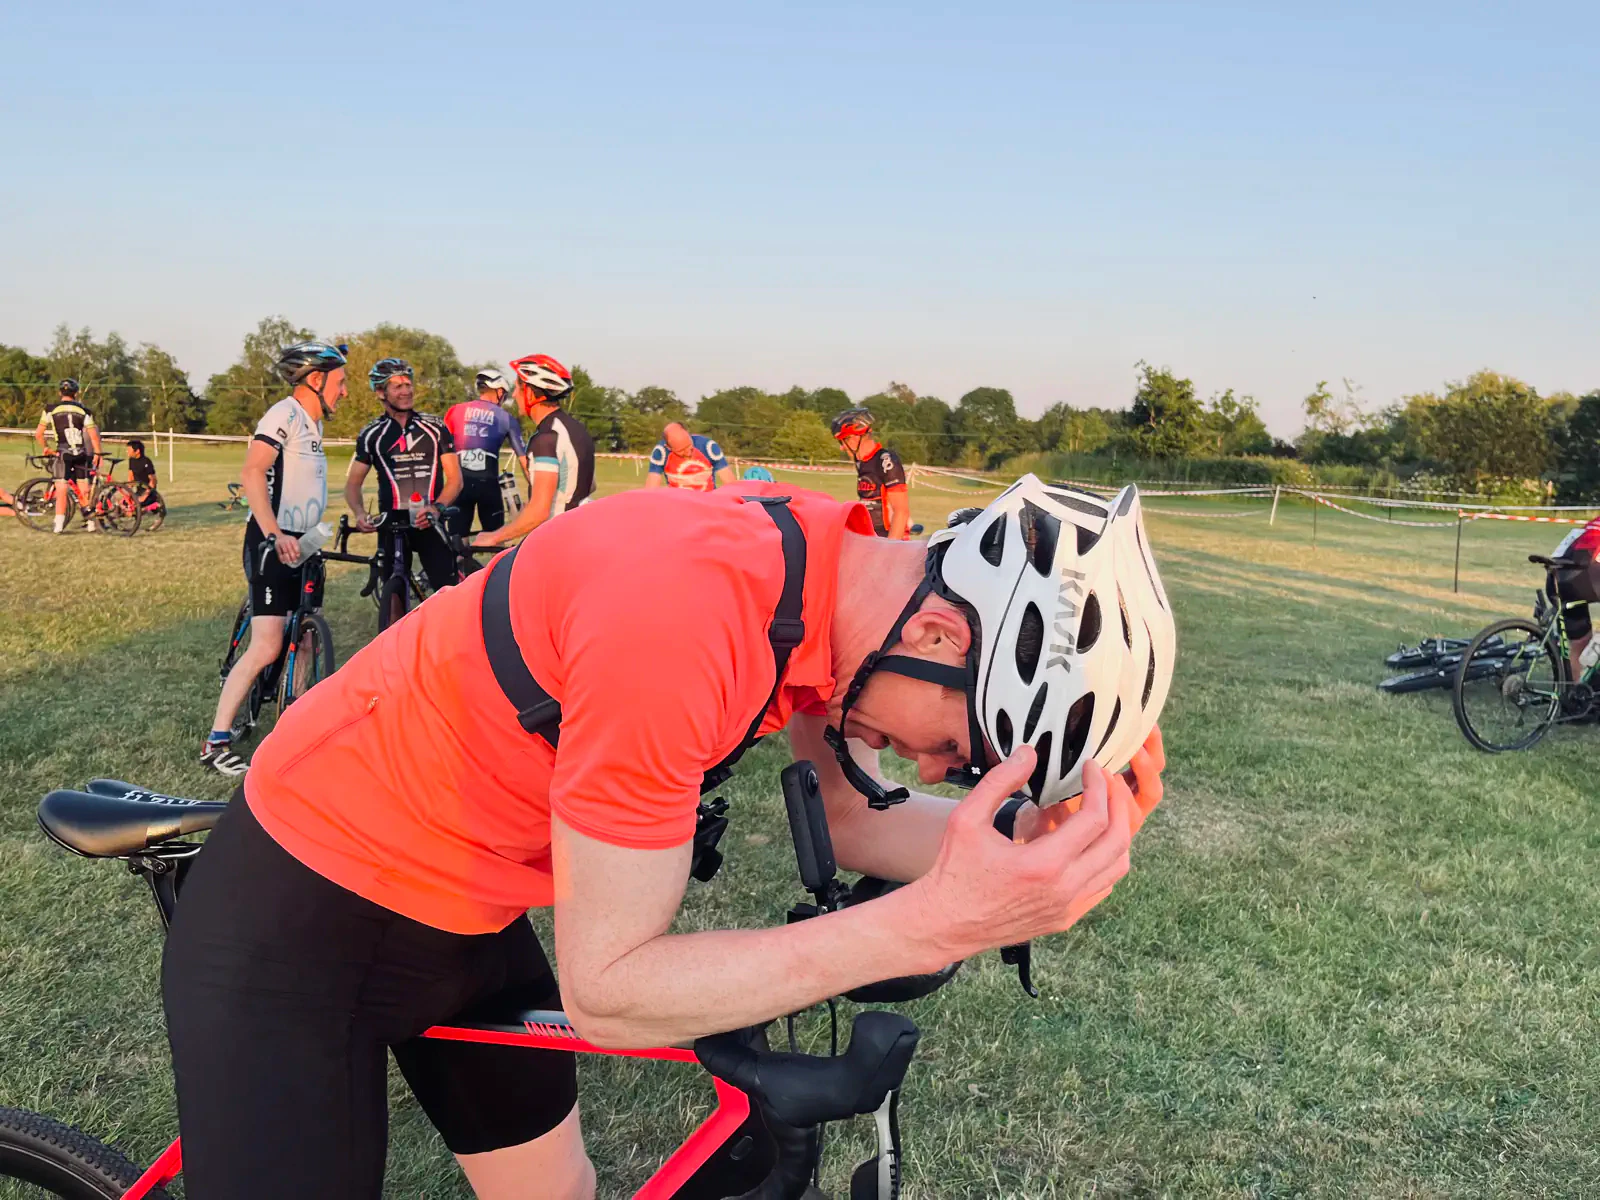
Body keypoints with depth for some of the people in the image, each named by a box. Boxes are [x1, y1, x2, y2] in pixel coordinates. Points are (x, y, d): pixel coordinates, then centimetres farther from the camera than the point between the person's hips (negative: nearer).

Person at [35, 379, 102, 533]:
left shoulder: (50, 410, 0)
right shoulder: (84, 411, 1)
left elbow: (38, 433, 0)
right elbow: (94, 435, -4)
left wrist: (45, 448, 15)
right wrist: (97, 453, 6)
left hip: (63, 453, -2)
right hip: (82, 454, 2)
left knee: (61, 490, -1)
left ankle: (59, 525, -7)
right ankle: (90, 522, 15)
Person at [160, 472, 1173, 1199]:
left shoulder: (841, 570, -11)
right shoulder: (680, 612, -38)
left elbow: (852, 821, 2)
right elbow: (606, 989, -28)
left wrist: (1047, 844, -15)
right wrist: (938, 925, -35)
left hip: (470, 913, 8)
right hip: (301, 924, -7)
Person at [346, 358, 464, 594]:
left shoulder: (435, 428, 4)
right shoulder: (371, 434, 5)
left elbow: (455, 478, 1)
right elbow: (353, 483, 6)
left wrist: (437, 507, -17)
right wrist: (359, 513, -15)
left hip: (430, 522, -1)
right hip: (391, 523, 1)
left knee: (448, 590, -11)